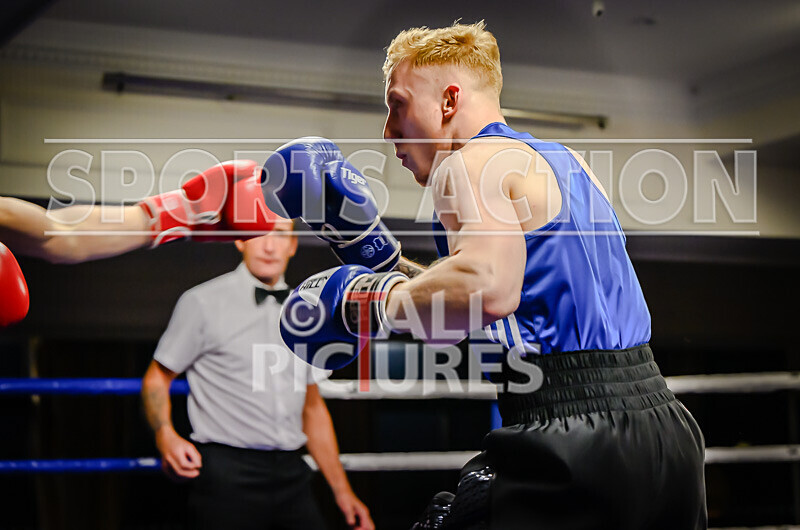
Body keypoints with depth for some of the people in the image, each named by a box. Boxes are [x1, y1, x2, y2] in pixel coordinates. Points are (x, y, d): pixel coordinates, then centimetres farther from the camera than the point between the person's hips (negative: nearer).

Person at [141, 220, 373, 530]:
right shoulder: (203, 303, -1)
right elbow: (156, 378, 1)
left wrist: (342, 491, 17)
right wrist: (166, 437, -18)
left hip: (291, 477, 5)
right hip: (227, 479, -4)